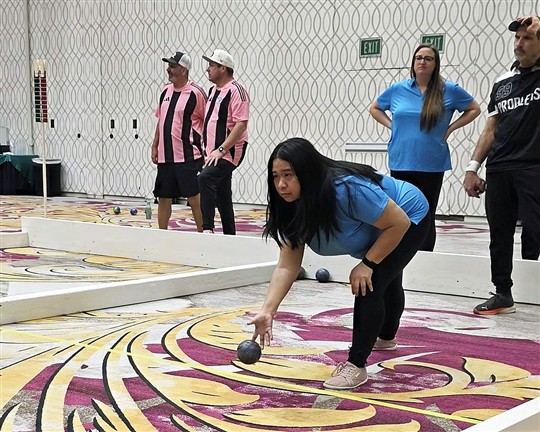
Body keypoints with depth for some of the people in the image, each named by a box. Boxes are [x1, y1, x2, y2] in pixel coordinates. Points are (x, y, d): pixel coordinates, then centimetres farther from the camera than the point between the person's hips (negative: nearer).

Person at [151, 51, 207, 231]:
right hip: (165, 156, 7)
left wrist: (206, 148, -9)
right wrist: (155, 146, 15)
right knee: (163, 197, 12)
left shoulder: (196, 93, -10)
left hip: (188, 156, -7)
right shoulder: (166, 91, 12)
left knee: (194, 197, -5)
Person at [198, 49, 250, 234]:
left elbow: (241, 124, -21)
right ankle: (230, 235, 22)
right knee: (221, 194, 13)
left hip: (229, 152, -10)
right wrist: (207, 148, 17)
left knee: (206, 178, -28)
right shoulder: (214, 90, 15)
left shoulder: (236, 90, -14)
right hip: (214, 153, 10)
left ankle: (207, 227, -29)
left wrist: (221, 149, -24)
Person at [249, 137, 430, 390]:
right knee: (386, 282, 31)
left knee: (369, 286, -24)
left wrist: (367, 264, -32)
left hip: (409, 219, -7)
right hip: (376, 234, 7)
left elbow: (398, 223, -36)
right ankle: (386, 337, 59)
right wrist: (267, 310, -36)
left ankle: (356, 365, -12)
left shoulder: (349, 190, -45)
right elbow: (287, 266, -24)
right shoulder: (292, 208, -23)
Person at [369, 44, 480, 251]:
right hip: (400, 163, 2)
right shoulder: (397, 89, 4)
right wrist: (391, 126, 5)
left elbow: (474, 109, 9)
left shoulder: (449, 90, -2)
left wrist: (451, 128, -1)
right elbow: (375, 108, 19)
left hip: (432, 166, -2)